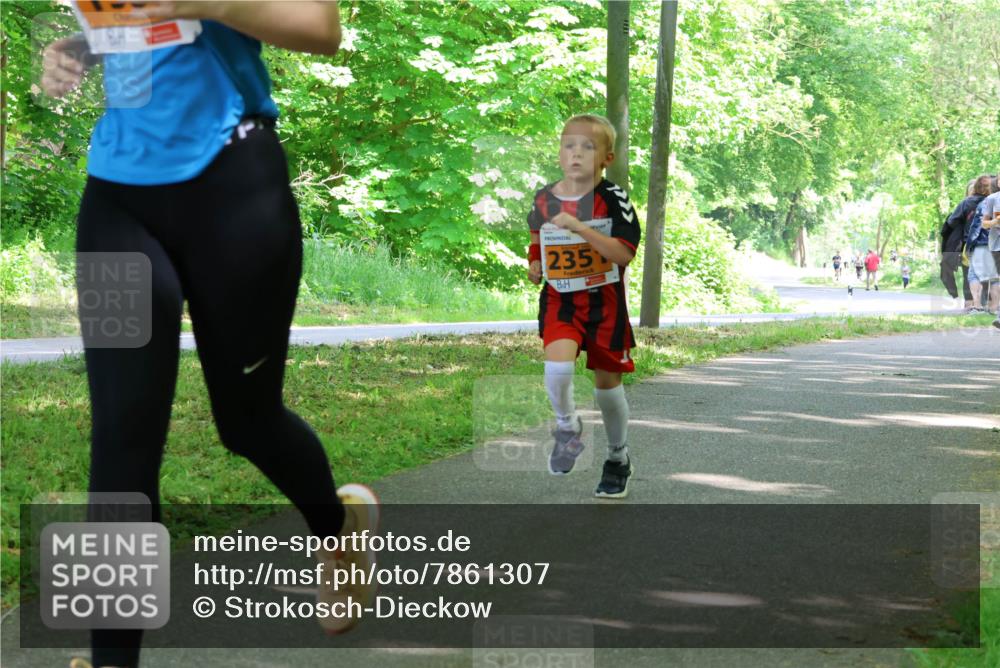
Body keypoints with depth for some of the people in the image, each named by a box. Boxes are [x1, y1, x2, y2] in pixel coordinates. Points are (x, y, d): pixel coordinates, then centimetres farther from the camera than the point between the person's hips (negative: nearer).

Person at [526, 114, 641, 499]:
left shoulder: (612, 199, -12)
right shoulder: (545, 198, 1)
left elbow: (624, 254, -23)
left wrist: (579, 227, -30)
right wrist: (534, 264, 1)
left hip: (603, 298, -2)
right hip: (560, 297, 2)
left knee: (607, 381, 9)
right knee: (557, 365, -24)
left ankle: (618, 458, 31)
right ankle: (567, 429, 6)